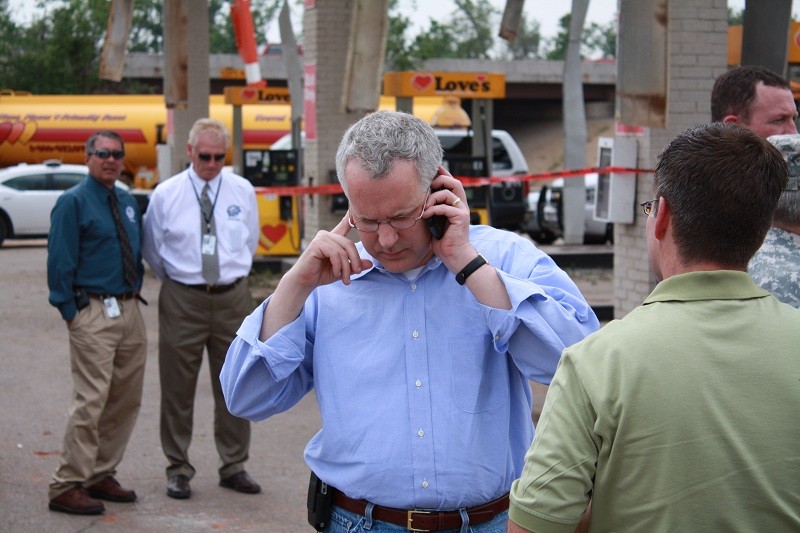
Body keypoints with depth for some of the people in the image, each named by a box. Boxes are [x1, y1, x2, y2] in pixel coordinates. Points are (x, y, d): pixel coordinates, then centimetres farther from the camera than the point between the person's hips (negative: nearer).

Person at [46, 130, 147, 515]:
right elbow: (60, 262, -9)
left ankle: (101, 476, 23)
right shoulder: (73, 202, -7)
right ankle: (67, 487, -4)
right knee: (91, 401, -11)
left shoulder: (128, 203, 15)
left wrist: (136, 294, 14)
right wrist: (71, 312, -12)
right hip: (94, 313, -8)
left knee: (126, 400, 11)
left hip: (130, 311, 8)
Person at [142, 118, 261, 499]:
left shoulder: (243, 191, 3)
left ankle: (234, 467, 21)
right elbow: (151, 249, 10)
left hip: (232, 297, 2)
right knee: (178, 388, 3)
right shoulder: (165, 195, -2)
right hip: (182, 299, -2)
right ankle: (178, 469, 15)